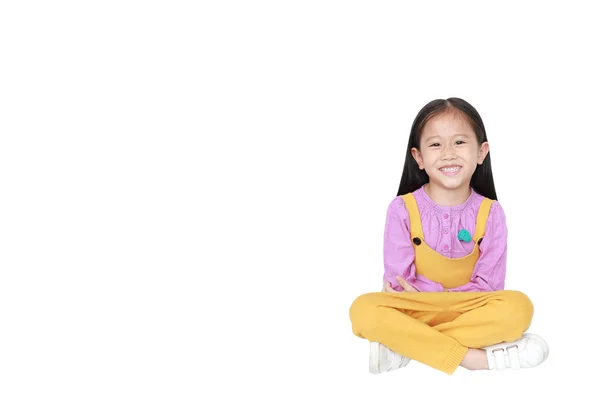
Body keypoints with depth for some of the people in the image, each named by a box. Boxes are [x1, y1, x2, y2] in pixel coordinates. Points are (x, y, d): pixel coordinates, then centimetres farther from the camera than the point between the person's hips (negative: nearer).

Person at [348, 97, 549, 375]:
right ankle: (476, 356, -31)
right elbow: (399, 281, -8)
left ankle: (402, 343, -26)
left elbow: (488, 286, -6)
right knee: (364, 310, -31)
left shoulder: (490, 213, -4)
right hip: (413, 311, -1)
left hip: (469, 311, 1)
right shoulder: (402, 209, -6)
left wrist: (428, 297, -17)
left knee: (518, 308, -29)